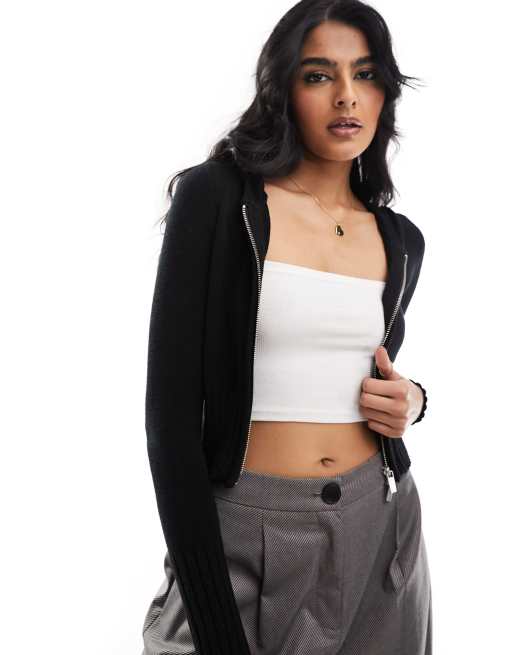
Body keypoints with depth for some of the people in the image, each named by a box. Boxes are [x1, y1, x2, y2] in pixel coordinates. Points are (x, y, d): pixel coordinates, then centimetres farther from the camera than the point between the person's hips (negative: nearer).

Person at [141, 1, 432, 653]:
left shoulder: (399, 239, 5)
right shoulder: (216, 196, -11)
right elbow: (171, 406, -14)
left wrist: (410, 400, -3)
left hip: (379, 525, 5)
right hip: (242, 533, -5)